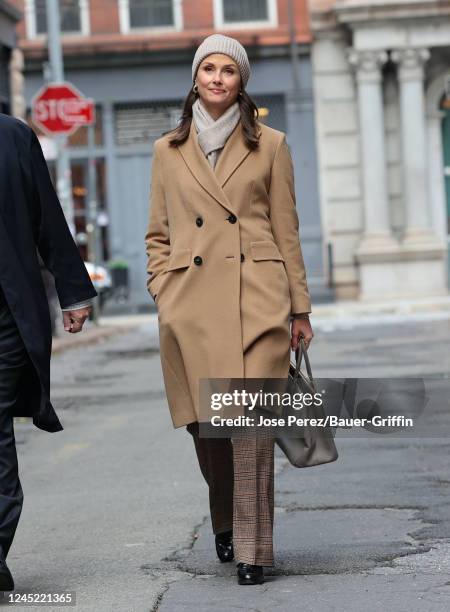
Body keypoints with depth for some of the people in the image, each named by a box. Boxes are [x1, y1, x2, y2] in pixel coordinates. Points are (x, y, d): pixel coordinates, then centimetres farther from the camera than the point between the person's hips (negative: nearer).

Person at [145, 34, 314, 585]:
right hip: (190, 303, 2)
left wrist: (299, 308, 7)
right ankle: (225, 523, 31)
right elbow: (157, 235, 16)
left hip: (256, 298, -2)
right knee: (204, 423, 5)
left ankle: (252, 548, -5)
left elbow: (286, 232, 9)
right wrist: (162, 295, 3)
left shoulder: (269, 145, 9)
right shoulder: (168, 150, 13)